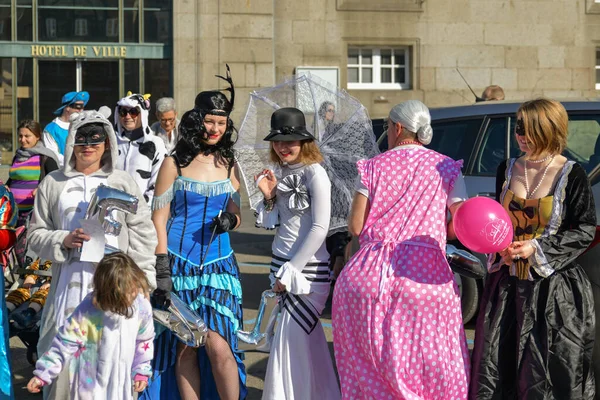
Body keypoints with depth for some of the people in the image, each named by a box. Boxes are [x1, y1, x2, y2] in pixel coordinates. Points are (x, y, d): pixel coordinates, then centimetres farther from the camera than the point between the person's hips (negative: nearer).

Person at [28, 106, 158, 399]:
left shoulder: (122, 181, 9)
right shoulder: (53, 183, 10)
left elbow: (143, 232, 6)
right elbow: (36, 233, 11)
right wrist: (63, 241, -9)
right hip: (69, 284, 1)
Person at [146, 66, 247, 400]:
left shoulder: (229, 165, 10)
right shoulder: (174, 163, 0)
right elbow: (159, 219, -1)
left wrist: (231, 219, -7)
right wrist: (162, 269, -9)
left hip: (219, 263, 2)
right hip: (180, 262, -2)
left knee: (218, 345, -12)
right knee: (185, 349, 2)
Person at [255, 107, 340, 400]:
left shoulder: (314, 173, -11)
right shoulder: (285, 174, 12)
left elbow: (319, 228, -16)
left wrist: (291, 272, -15)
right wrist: (269, 196, -3)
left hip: (307, 270, -7)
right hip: (282, 266, 7)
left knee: (289, 343, -7)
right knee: (308, 340, 12)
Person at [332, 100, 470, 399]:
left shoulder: (374, 166, 4)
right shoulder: (446, 168, 4)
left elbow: (355, 227, 1)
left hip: (369, 276, 1)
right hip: (426, 275, -1)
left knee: (368, 368, 10)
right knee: (432, 370, 6)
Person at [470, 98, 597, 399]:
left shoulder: (571, 175, -7)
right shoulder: (507, 170, 7)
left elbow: (585, 231, -7)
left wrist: (538, 248, -16)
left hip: (554, 287, -4)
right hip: (508, 283, 5)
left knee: (554, 369, 0)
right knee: (496, 367, 5)